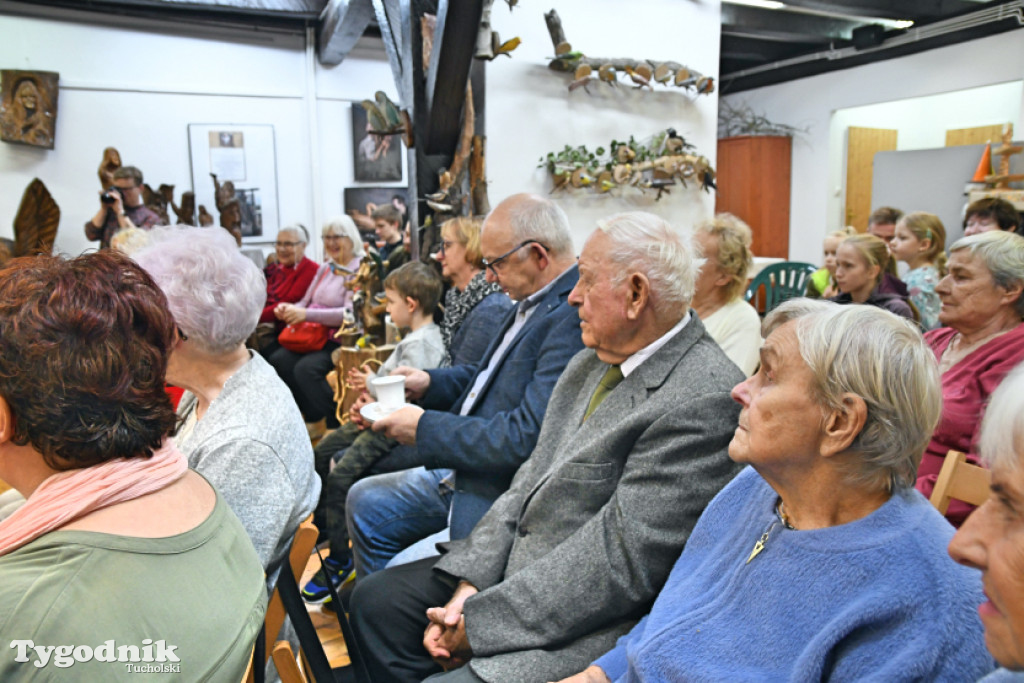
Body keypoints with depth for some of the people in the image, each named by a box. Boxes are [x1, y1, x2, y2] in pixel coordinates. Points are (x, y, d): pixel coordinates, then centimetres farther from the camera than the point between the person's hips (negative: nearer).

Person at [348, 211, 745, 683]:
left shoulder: (704, 400, -24)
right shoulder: (593, 361, 6)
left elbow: (618, 561, -25)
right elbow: (534, 478, 6)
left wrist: (479, 621, -19)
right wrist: (470, 579, -5)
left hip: (583, 625, -8)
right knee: (375, 600, 8)